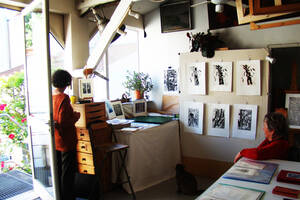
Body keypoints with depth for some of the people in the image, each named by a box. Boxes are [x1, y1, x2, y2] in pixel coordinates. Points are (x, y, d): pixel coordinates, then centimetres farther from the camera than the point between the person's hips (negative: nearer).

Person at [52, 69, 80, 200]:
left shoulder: (50, 97, 3)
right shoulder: (64, 98, -20)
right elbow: (63, 121, -24)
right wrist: (76, 116, -9)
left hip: (55, 141, 8)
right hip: (66, 141, -8)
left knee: (57, 171, 19)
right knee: (68, 172, 5)